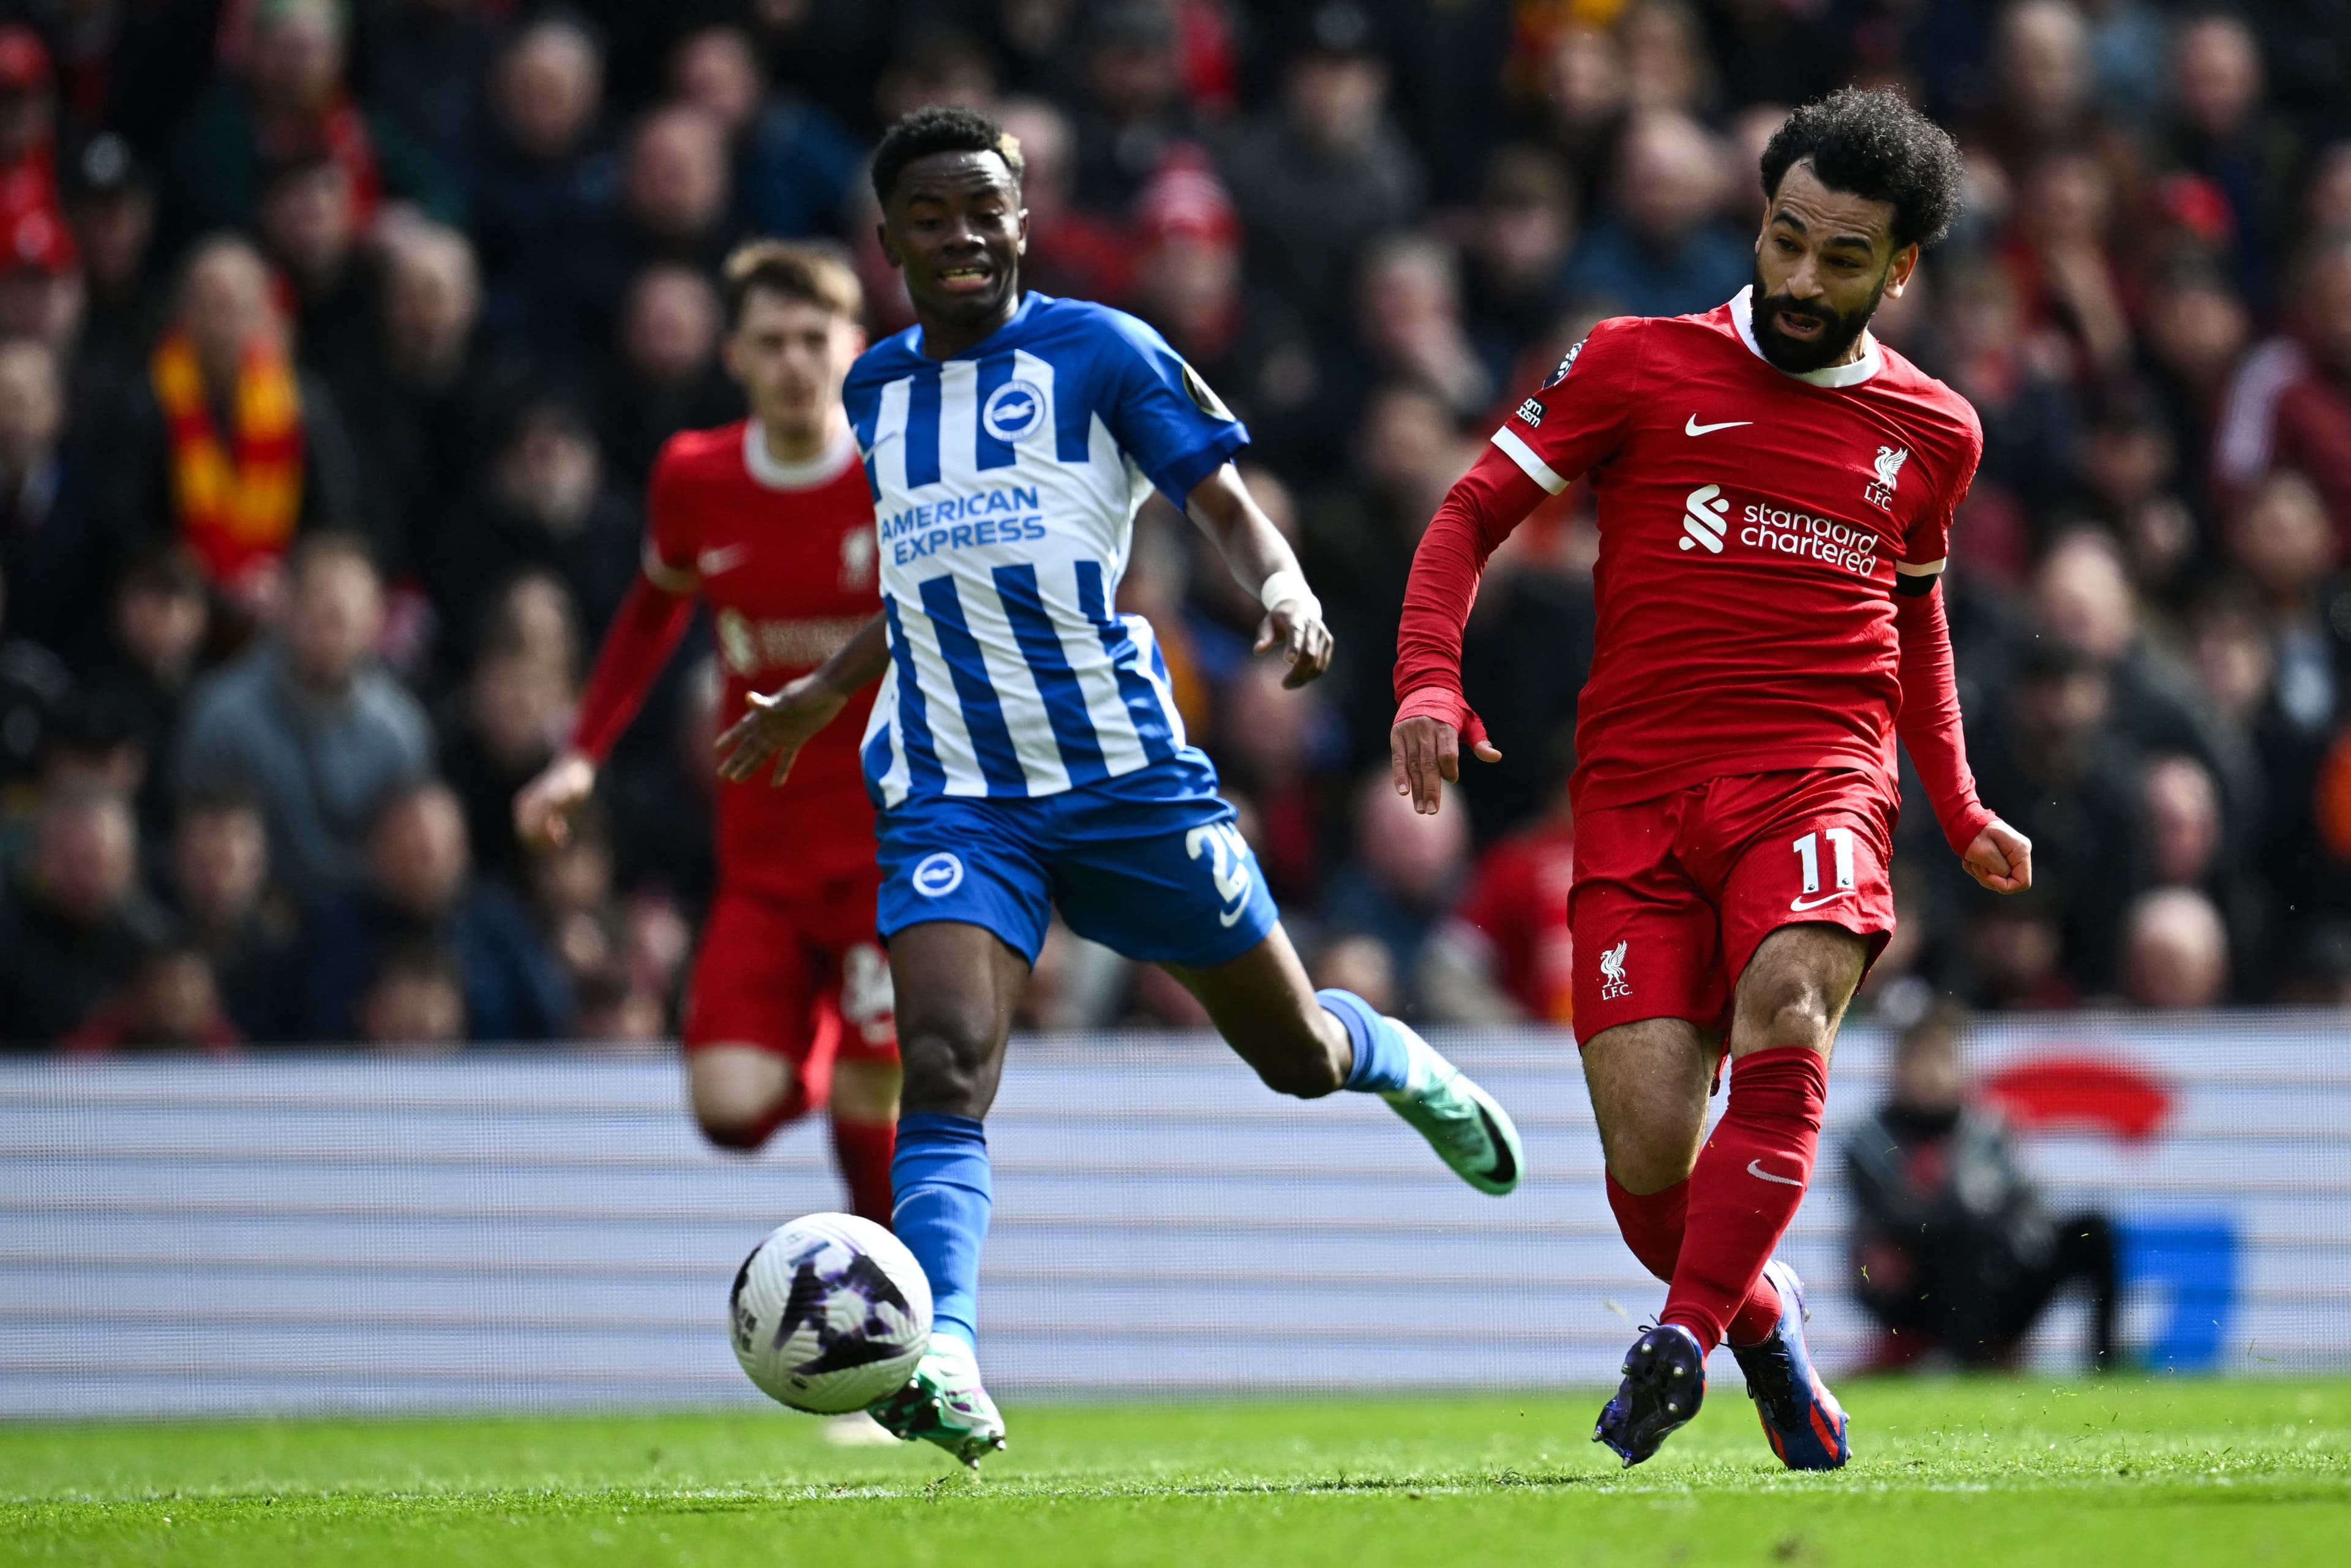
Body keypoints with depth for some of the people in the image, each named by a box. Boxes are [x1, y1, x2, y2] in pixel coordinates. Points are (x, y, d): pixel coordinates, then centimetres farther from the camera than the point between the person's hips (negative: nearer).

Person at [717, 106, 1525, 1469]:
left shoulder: (1096, 351, -1)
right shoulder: (879, 390, 14)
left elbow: (1225, 501, -5)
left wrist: (1282, 586, -26)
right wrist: (826, 694, 34)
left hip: (1126, 775, -2)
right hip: (952, 791, 2)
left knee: (1295, 1053, 10)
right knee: (947, 1063, -22)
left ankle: (1399, 1062, 47)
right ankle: (945, 1359, -36)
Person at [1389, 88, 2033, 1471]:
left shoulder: (1934, 434, 14)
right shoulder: (1639, 366, 6)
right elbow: (1471, 517, 9)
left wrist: (1962, 812, 28)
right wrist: (1430, 679, -7)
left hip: (1818, 782, 1)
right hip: (1638, 788, 0)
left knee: (1784, 1014, -32)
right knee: (1649, 1156, -12)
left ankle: (1685, 1339, -31)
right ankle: (1763, 1320, 18)